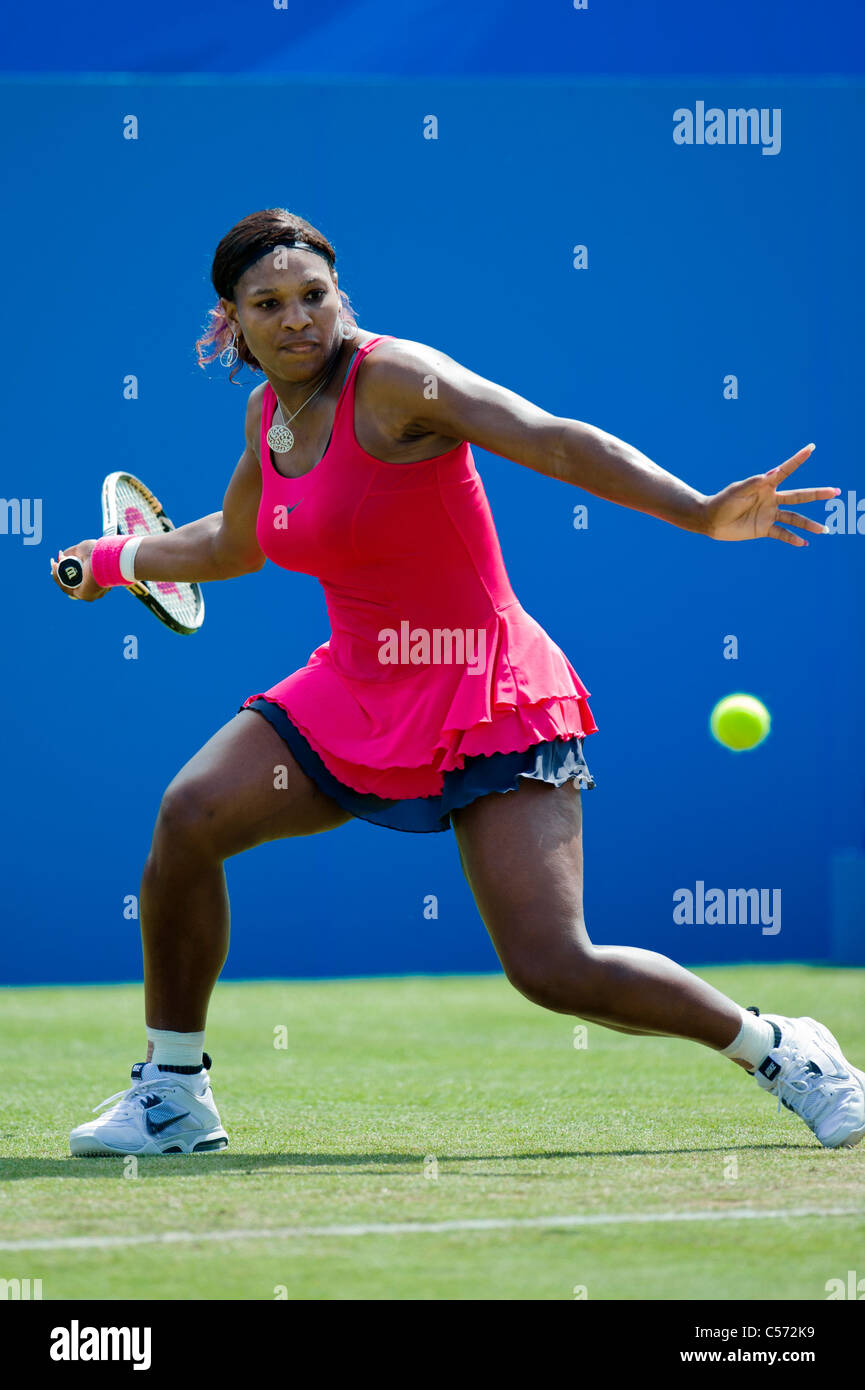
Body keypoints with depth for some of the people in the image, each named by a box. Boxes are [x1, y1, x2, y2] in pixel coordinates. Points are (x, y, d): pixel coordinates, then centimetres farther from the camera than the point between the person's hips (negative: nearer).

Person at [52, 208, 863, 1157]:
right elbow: (233, 545, 28)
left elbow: (558, 443, -25)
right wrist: (115, 561, 40)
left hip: (487, 707, -7)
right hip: (354, 690, 7)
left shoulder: (393, 378, -16)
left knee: (556, 970, -18)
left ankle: (780, 1051, 6)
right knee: (192, 813, -14)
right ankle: (172, 1095, 3)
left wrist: (702, 514, -37)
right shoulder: (270, 413, 7)